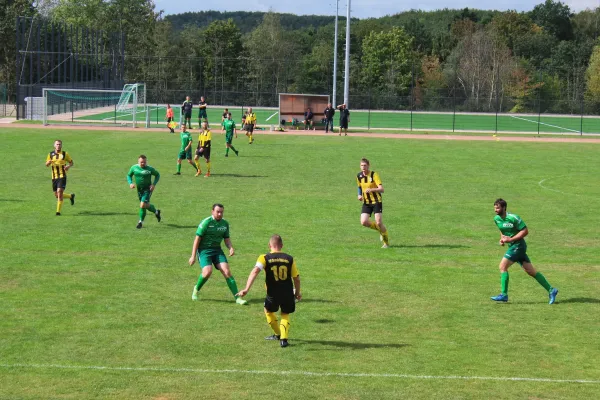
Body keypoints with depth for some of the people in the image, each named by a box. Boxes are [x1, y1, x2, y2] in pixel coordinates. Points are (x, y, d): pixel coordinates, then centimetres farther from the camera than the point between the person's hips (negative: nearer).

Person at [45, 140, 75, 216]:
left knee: (60, 192, -17)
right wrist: (48, 162, -14)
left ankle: (58, 211, -12)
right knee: (56, 195, 8)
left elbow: (71, 162, 9)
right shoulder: (51, 154, 6)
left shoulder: (65, 154, 0)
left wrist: (69, 166, -14)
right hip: (54, 177, 4)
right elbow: (46, 165, 11)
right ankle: (71, 196, 35)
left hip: (62, 176, -4)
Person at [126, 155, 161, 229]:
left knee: (143, 205, -15)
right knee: (146, 205, 17)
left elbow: (157, 175, 2)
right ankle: (156, 212, 48)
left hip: (148, 189, -5)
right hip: (139, 189, 5)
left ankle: (140, 222, 3)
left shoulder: (150, 169, -13)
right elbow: (129, 175, 10)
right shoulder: (134, 167, -4)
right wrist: (130, 183, -10)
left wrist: (154, 184, -11)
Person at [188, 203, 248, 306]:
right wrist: (193, 256, -11)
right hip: (204, 250, -5)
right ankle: (196, 289, 8)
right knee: (207, 272, -23)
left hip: (217, 250, 5)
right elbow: (197, 239, -10)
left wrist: (231, 248, -8)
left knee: (227, 271, -11)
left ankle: (237, 297, -10)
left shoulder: (225, 223, 5)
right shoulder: (206, 222, -12)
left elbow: (226, 239, 15)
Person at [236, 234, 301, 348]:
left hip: (273, 294, -1)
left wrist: (246, 289, -27)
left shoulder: (264, 258, -4)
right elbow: (296, 278, 4)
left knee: (268, 310, 29)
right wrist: (298, 292, 21)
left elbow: (255, 271, -20)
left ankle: (278, 334, 41)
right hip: (287, 293, 1)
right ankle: (283, 338, 4)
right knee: (285, 315, 22)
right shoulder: (289, 259, 1)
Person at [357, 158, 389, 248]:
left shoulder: (374, 175, -13)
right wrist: (360, 195, 4)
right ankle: (380, 230, 16)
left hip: (376, 201, -5)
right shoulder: (359, 176, 4)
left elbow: (381, 189, -22)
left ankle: (386, 242, 8)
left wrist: (371, 190, -39)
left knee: (379, 222, -14)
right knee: (363, 222, -12)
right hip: (366, 202, 5)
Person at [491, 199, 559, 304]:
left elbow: (525, 231, -16)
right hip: (512, 246, 8)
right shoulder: (496, 219, 6)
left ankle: (504, 295, -6)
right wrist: (502, 238, 4)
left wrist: (510, 239, -20)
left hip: (518, 245, -8)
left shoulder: (513, 218, -18)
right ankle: (551, 290, 12)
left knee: (503, 266, -12)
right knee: (531, 271, 7)